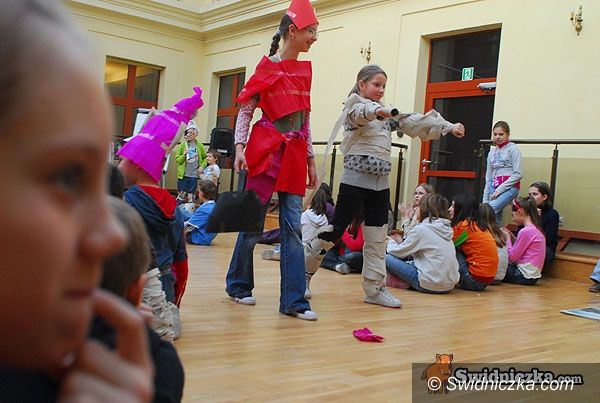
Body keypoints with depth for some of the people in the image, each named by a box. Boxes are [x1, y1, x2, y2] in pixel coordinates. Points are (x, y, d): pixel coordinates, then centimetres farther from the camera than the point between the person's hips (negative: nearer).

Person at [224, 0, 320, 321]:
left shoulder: (304, 71, 13)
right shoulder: (267, 67, -3)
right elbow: (245, 109, -4)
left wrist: (310, 159, 16)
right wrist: (240, 147, -15)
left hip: (295, 155, 6)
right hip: (266, 150, -5)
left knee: (293, 227, 1)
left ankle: (294, 300, 3)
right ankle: (238, 286, 21)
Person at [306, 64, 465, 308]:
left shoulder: (387, 113, 17)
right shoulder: (354, 106, -4)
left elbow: (417, 122, 16)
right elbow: (362, 112, -28)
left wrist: (449, 127, 9)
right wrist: (378, 110, -51)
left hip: (380, 183, 7)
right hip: (356, 180, -7)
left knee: (378, 238, 8)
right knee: (334, 231, -2)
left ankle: (375, 288, 15)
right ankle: (301, 271, 14)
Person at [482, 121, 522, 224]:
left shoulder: (513, 149, -1)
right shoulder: (492, 153, 16)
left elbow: (518, 174, -9)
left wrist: (499, 190, -13)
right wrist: (485, 199, 11)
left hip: (509, 187, -6)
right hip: (494, 189, 6)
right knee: (495, 217, 0)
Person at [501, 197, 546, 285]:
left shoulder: (525, 231, -18)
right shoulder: (537, 229, 10)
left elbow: (512, 257, -14)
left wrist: (507, 238, -2)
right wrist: (511, 236, 7)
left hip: (524, 276, -9)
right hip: (533, 276, 9)